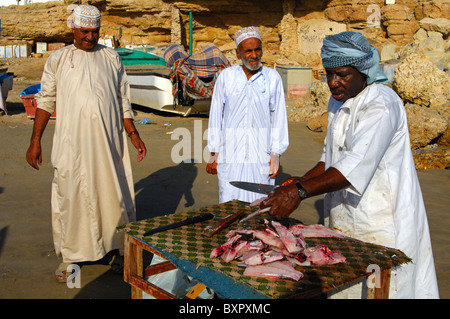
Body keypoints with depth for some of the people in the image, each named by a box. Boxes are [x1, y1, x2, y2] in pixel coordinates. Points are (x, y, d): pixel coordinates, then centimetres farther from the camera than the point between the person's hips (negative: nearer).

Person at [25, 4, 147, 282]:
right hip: (72, 144, 0)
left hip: (108, 143, 1)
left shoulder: (111, 58, 11)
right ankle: (70, 256, 20)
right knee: (70, 197, 4)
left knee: (114, 195, 5)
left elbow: (123, 100, 12)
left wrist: (134, 134, 4)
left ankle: (121, 251, 21)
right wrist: (35, 141, 3)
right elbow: (46, 101, 8)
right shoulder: (58, 59, 8)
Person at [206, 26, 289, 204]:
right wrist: (214, 153, 5)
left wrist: (276, 154, 2)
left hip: (261, 159, 0)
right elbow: (216, 115, 6)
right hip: (230, 159, 0)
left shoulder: (272, 78, 4)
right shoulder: (226, 76, 4)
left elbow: (278, 118, 6)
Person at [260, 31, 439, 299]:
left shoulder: (381, 104, -19)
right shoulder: (338, 101, 11)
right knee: (341, 288, 11)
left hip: (381, 222, -8)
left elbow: (356, 166, -30)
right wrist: (301, 181, 3)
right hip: (344, 218, 8)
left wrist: (301, 192, -35)